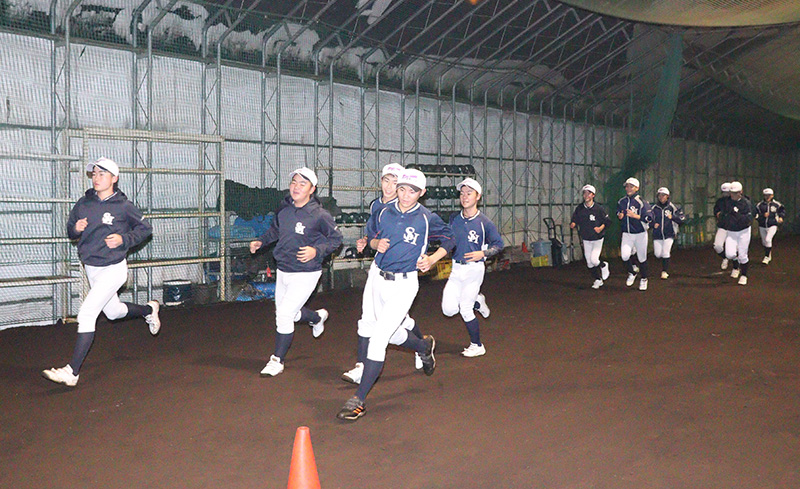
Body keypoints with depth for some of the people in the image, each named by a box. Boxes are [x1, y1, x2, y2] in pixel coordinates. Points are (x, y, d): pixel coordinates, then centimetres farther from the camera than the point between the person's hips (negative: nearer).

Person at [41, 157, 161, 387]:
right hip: (91, 268, 7)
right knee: (113, 311, 23)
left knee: (87, 313, -17)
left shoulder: (124, 206, -12)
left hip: (113, 268, -7)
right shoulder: (84, 203, 1)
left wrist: (123, 239, -17)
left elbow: (145, 228, -1)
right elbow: (71, 229, 12)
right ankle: (148, 310, 53)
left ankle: (72, 372, -13)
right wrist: (76, 229, -11)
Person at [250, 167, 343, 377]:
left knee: (284, 315, -10)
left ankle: (277, 360, 10)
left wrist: (316, 250, -22)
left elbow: (336, 239, -7)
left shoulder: (319, 215, -17)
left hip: (305, 274, -7)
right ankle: (318, 317, 52)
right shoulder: (284, 209, 0)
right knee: (286, 313, 21)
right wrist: (261, 242, 5)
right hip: (283, 271, 7)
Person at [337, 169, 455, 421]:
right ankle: (424, 346, 53)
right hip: (380, 280, 6)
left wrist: (431, 260, -9)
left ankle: (358, 400, -8)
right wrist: (377, 244, -7)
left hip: (405, 284, -6)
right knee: (391, 333, 21)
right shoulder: (385, 213, 3)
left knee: (378, 337, -13)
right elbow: (372, 238, 17)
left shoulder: (427, 218, -7)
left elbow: (449, 240, 6)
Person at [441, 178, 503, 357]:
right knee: (449, 309, -3)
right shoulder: (454, 219, 5)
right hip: (456, 269, 5)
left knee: (465, 310, -5)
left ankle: (477, 346, 14)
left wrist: (482, 253, -17)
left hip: (474, 268, -5)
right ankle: (477, 302, 26)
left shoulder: (484, 222, -8)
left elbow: (499, 244, -2)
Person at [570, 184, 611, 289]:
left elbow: (608, 221, -4)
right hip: (586, 240, 4)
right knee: (589, 262, 7)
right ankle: (598, 280, 24)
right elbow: (574, 220, 8)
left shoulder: (599, 208, -11)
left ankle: (603, 266, 18)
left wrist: (601, 228, -22)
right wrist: (573, 224, -15)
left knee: (594, 260, -16)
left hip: (597, 239, -4)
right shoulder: (579, 209, -2)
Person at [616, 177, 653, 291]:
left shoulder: (641, 202, -10)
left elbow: (649, 218, -14)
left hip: (640, 233, -3)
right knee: (624, 255, -15)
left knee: (642, 258, 6)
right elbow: (618, 212, 24)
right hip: (626, 234, 3)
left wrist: (635, 216, -23)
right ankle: (631, 273, 13)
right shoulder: (621, 202, 6)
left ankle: (644, 279, 28)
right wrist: (619, 216, 0)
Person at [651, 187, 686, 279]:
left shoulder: (672, 207, -2)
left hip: (669, 234, -2)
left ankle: (665, 272, 3)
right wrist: (653, 224, -3)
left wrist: (672, 217, -15)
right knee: (658, 254, 0)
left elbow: (682, 219, 0)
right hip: (657, 235, 3)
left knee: (665, 253, -10)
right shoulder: (654, 208, 4)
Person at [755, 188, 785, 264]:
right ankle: (769, 256, 33)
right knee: (764, 242, 12)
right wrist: (763, 215, -16)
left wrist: (781, 217, 1)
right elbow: (756, 215, 0)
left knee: (768, 240, -20)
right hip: (762, 226, 3)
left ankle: (766, 257, -12)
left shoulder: (776, 204, -1)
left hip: (772, 226, -3)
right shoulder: (760, 205, 0)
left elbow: (783, 210, 17)